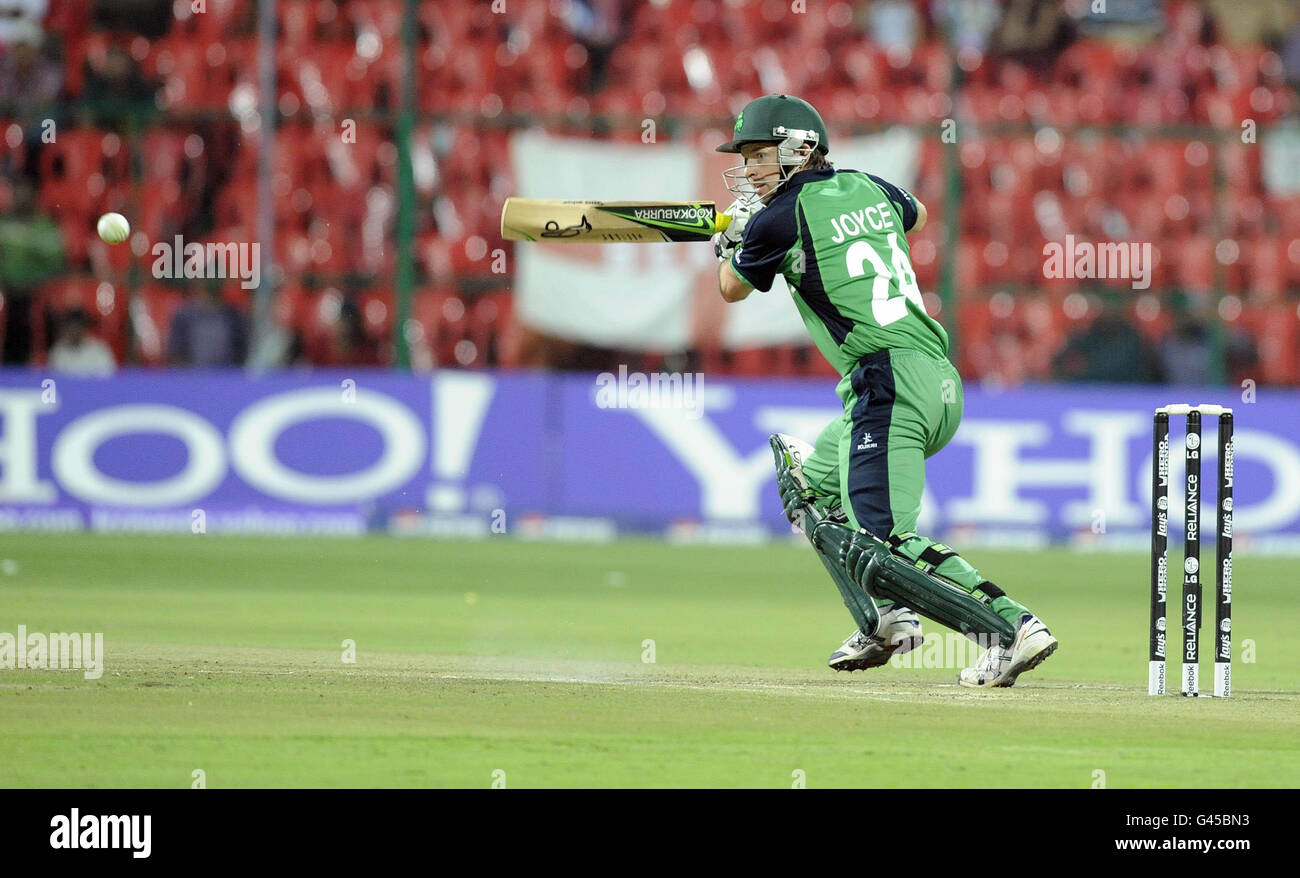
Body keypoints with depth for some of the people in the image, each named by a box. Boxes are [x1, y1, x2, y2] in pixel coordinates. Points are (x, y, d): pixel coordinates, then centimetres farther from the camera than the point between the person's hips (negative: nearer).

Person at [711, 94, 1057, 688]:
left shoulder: (782, 217, -5)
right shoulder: (869, 187, 16)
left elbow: (731, 288, 14)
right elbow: (915, 215, 42)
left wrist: (739, 224, 35)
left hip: (889, 385, -9)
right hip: (941, 382, 9)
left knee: (884, 545, -17)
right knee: (809, 478, 28)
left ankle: (1011, 628, -29)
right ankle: (886, 619, 17)